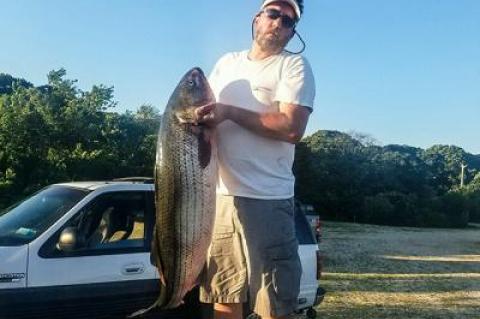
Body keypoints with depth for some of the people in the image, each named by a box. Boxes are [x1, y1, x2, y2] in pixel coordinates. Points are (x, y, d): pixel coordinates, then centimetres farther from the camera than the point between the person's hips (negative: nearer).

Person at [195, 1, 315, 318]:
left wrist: (229, 112, -16)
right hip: (219, 195, 5)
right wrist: (196, 113, -2)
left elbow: (292, 128, -15)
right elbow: (200, 108, 21)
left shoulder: (295, 65, -1)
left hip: (267, 199, -5)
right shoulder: (227, 62, 16)